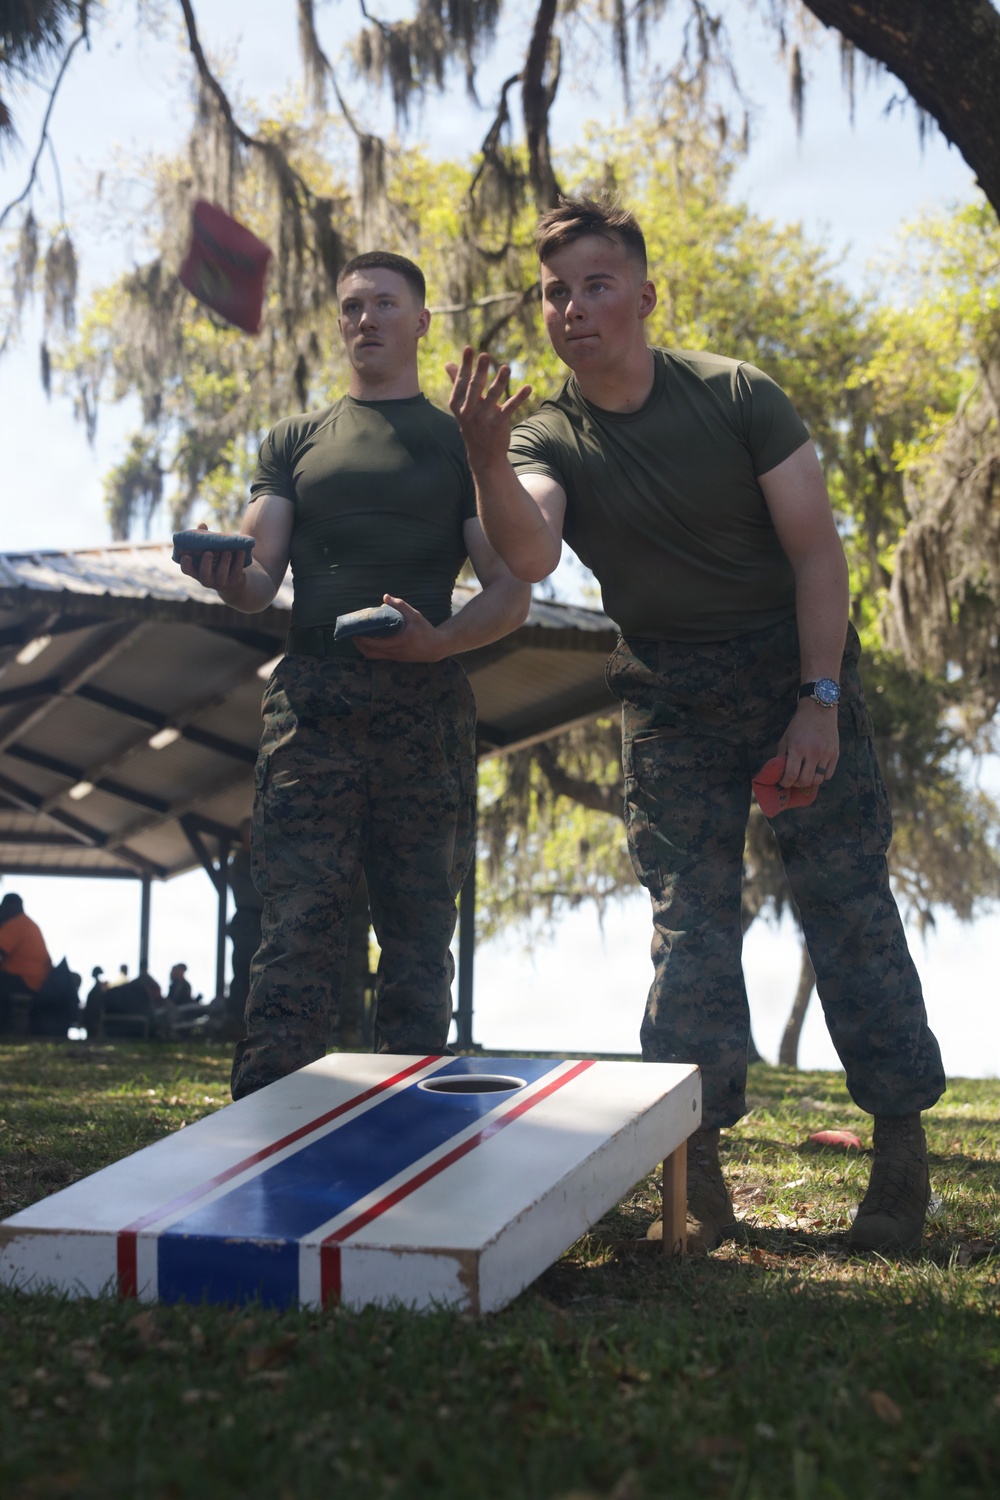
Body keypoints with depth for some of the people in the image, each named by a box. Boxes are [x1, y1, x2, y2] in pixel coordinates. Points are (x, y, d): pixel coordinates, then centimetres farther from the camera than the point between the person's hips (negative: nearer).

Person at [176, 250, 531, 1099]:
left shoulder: (463, 444, 15)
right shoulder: (295, 442, 20)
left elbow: (511, 593, 7)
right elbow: (261, 578, 9)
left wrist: (438, 640, -14)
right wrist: (225, 577, -16)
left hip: (426, 716, 0)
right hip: (311, 707, 0)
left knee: (419, 937, 1)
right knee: (297, 930, -10)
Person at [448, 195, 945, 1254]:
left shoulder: (734, 395, -10)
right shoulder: (550, 439, -7)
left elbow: (816, 548, -8)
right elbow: (529, 554, -29)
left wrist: (820, 698, -15)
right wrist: (488, 461, -48)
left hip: (794, 666, -1)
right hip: (668, 696, 2)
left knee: (846, 898, -4)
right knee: (689, 917, -2)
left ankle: (903, 1139, 4)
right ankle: (694, 1164, 0)